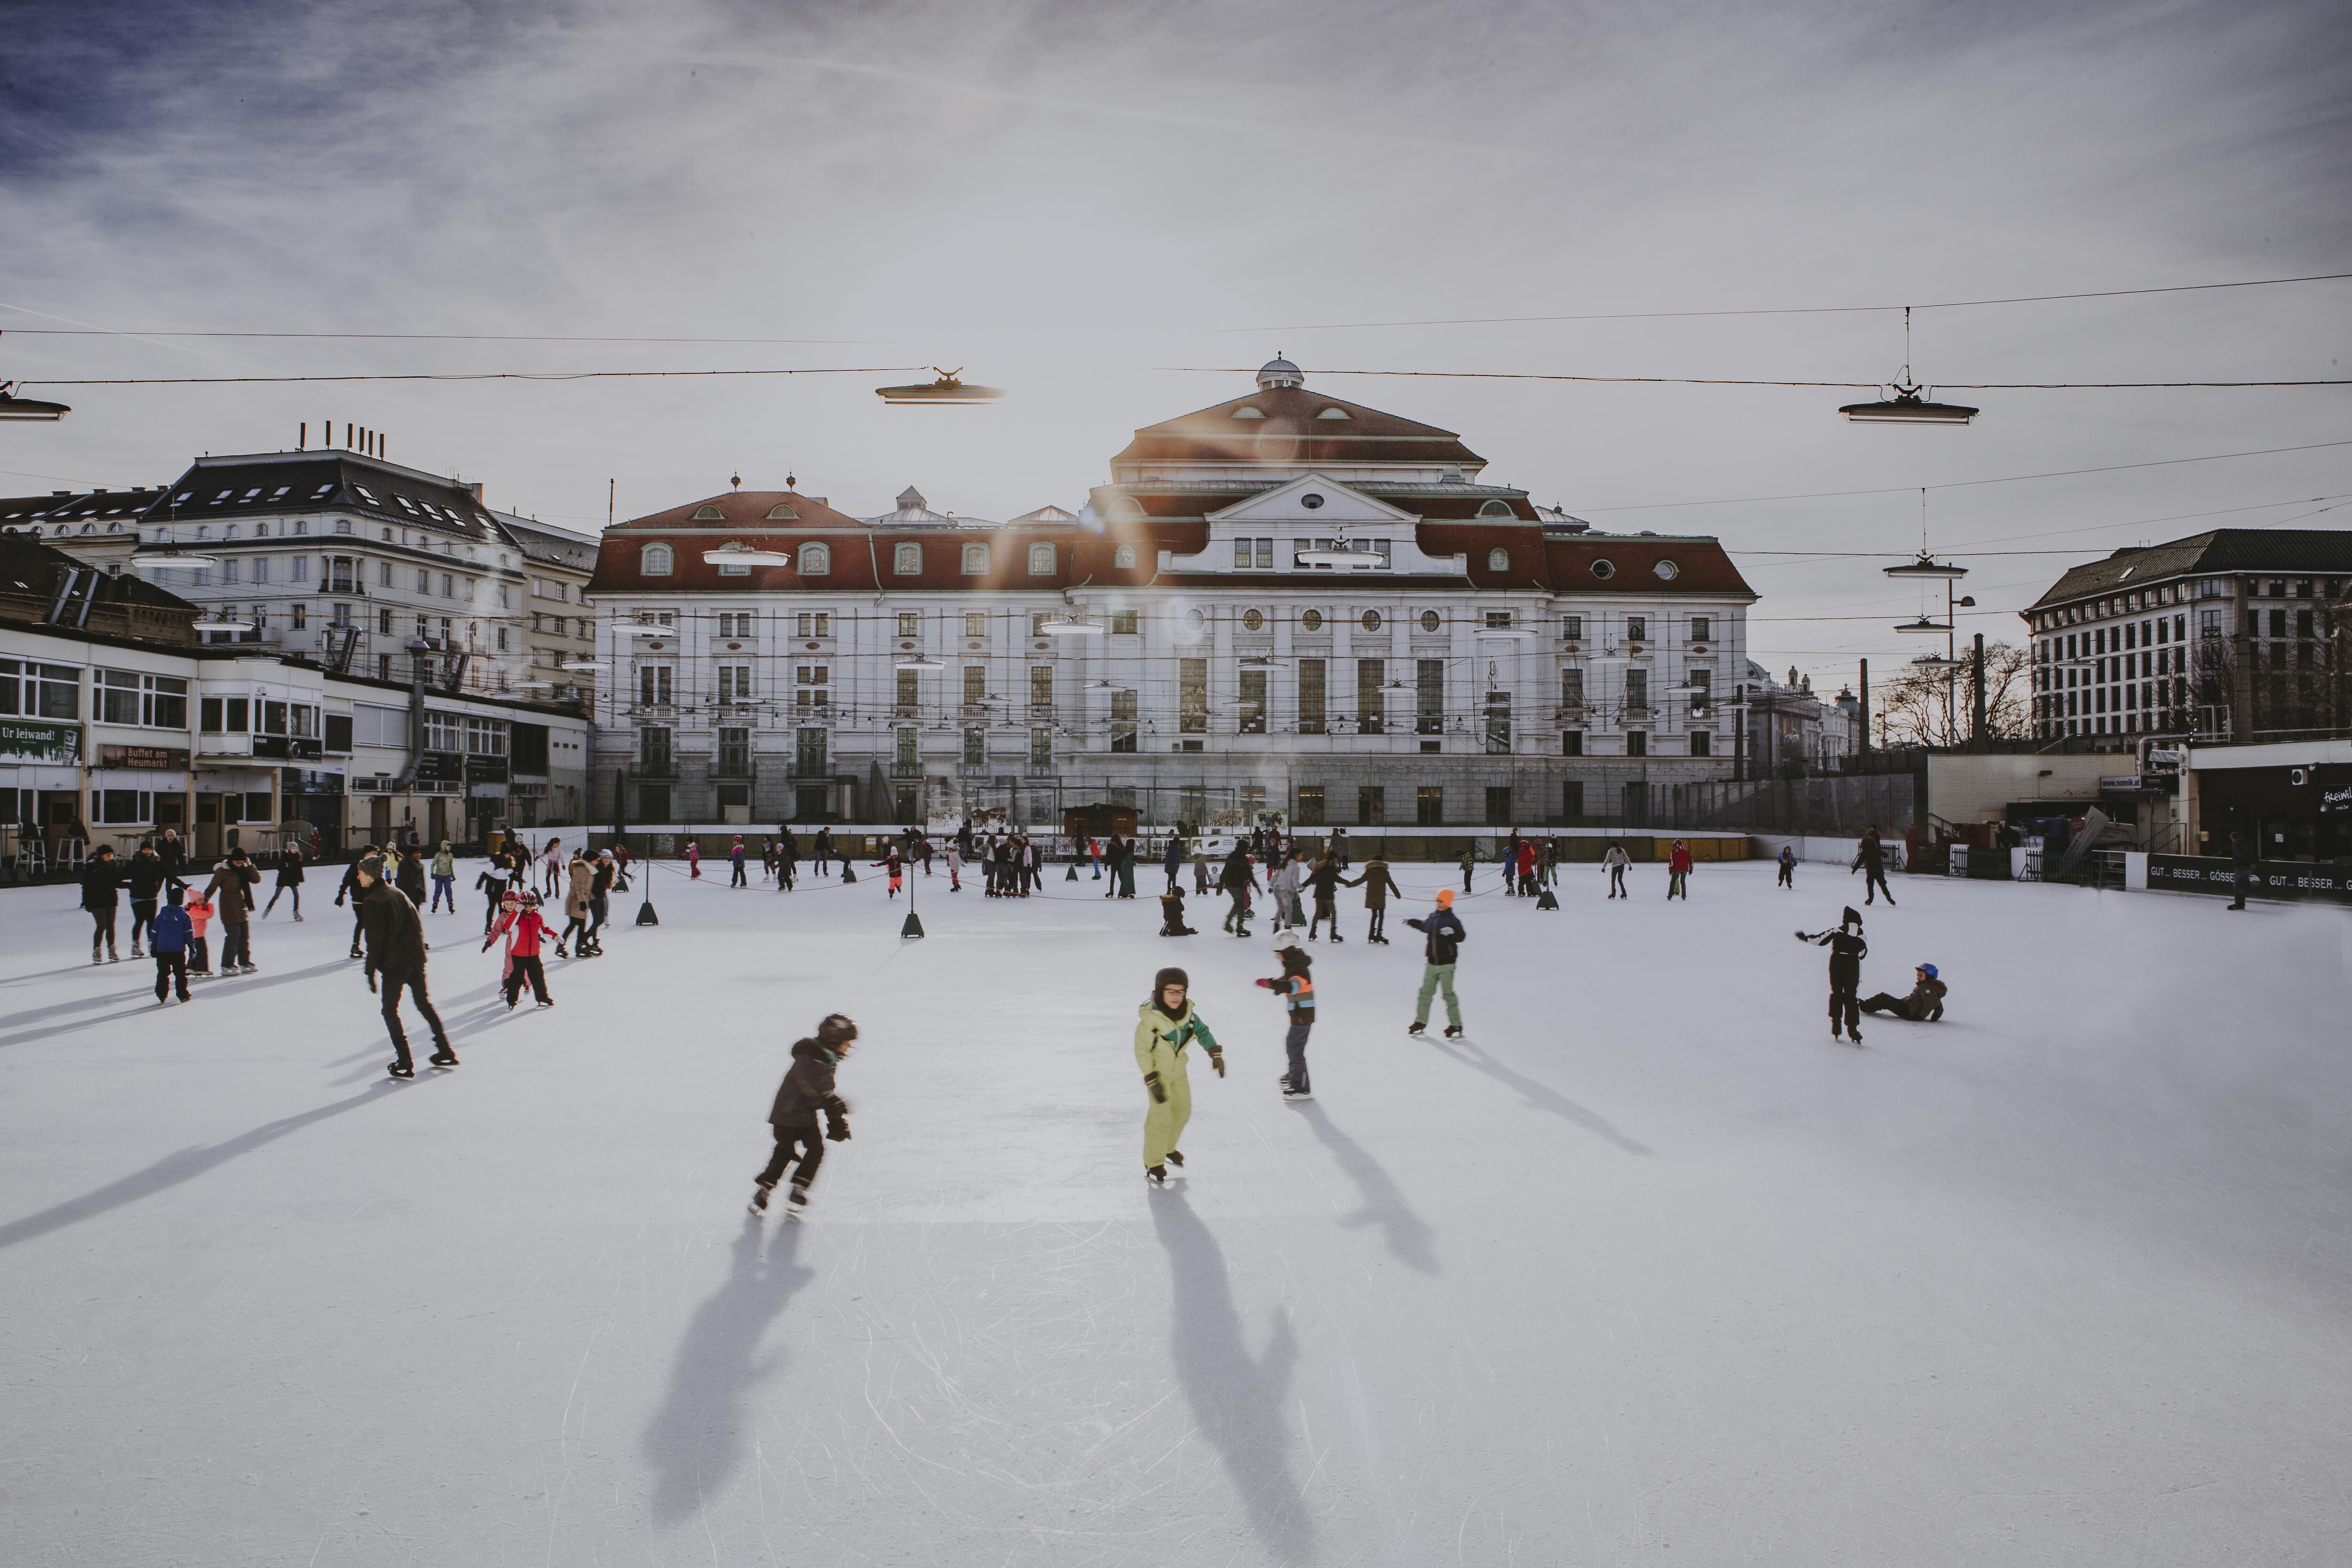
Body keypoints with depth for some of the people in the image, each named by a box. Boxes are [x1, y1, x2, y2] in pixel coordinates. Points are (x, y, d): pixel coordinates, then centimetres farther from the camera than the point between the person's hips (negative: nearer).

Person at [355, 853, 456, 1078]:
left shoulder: (372, 902, -12)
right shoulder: (398, 893, 11)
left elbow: (375, 941, -14)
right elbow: (417, 926, 15)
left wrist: (371, 971, -8)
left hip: (394, 964, -7)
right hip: (417, 959, 7)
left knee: (390, 1012, 4)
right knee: (425, 1004, 18)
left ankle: (404, 1064, 0)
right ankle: (446, 1053, 20)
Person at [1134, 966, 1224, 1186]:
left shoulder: (1187, 1012, -12)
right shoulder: (1149, 1019, -29)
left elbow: (1202, 1032, 4)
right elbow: (1142, 1052, -22)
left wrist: (1216, 1054, -5)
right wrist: (1152, 1081, -25)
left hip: (1178, 1070, 6)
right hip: (1157, 1072, -6)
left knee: (1183, 1111, 18)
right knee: (1160, 1117, -7)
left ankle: (1168, 1149, 42)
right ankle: (1154, 1164, 10)